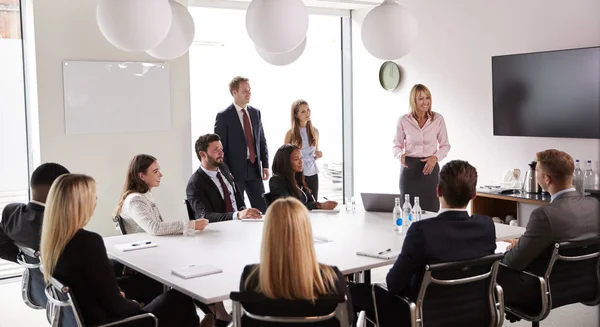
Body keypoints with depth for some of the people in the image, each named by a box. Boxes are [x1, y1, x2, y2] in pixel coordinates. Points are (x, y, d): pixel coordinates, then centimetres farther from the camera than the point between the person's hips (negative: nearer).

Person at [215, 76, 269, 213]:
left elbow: (262, 141, 14)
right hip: (235, 170, -5)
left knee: (263, 208, 4)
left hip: (254, 169, 5)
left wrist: (265, 165, 6)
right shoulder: (223, 116, -6)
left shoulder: (255, 113, 11)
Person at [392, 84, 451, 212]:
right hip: (409, 168, 0)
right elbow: (397, 145, 8)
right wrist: (400, 155, -13)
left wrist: (435, 157, -11)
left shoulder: (438, 119, 0)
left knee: (431, 210, -5)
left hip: (430, 168, 0)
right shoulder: (403, 121, -1)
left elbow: (445, 145, 7)